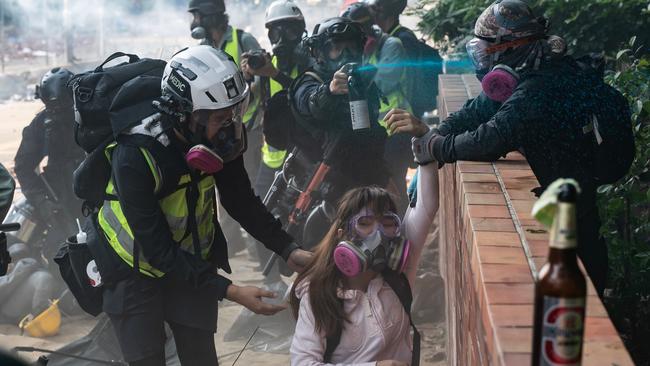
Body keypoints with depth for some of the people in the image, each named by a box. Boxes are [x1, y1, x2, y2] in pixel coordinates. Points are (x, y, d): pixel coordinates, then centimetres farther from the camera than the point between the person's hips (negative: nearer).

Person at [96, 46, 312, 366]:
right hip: (136, 269, -4)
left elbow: (240, 200, -1)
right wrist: (230, 291, -33)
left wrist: (288, 250, -11)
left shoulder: (218, 137, -17)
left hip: (192, 260, 4)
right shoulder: (135, 156, -33)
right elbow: (158, 250, -30)